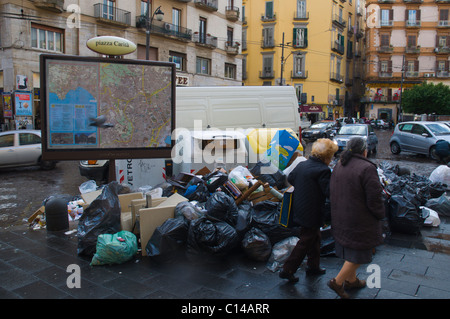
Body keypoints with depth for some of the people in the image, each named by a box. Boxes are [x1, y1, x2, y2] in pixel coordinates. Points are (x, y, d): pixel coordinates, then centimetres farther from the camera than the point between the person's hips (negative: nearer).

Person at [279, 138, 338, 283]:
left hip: (299, 210, 9)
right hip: (311, 214, -9)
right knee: (305, 242, 4)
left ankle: (313, 266, 39)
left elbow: (290, 179, 18)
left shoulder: (301, 165, 4)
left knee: (315, 238, 24)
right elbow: (330, 193, -22)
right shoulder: (323, 170, -21)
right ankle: (287, 270, 11)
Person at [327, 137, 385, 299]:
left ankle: (351, 279, 37)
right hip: (360, 220, -8)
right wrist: (380, 215, -1)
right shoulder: (367, 168, -21)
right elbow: (374, 198, -19)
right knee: (359, 254, 8)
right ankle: (338, 281, 9)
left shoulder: (338, 166, 2)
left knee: (349, 249, 22)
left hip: (340, 217, 8)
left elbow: (332, 192, 9)